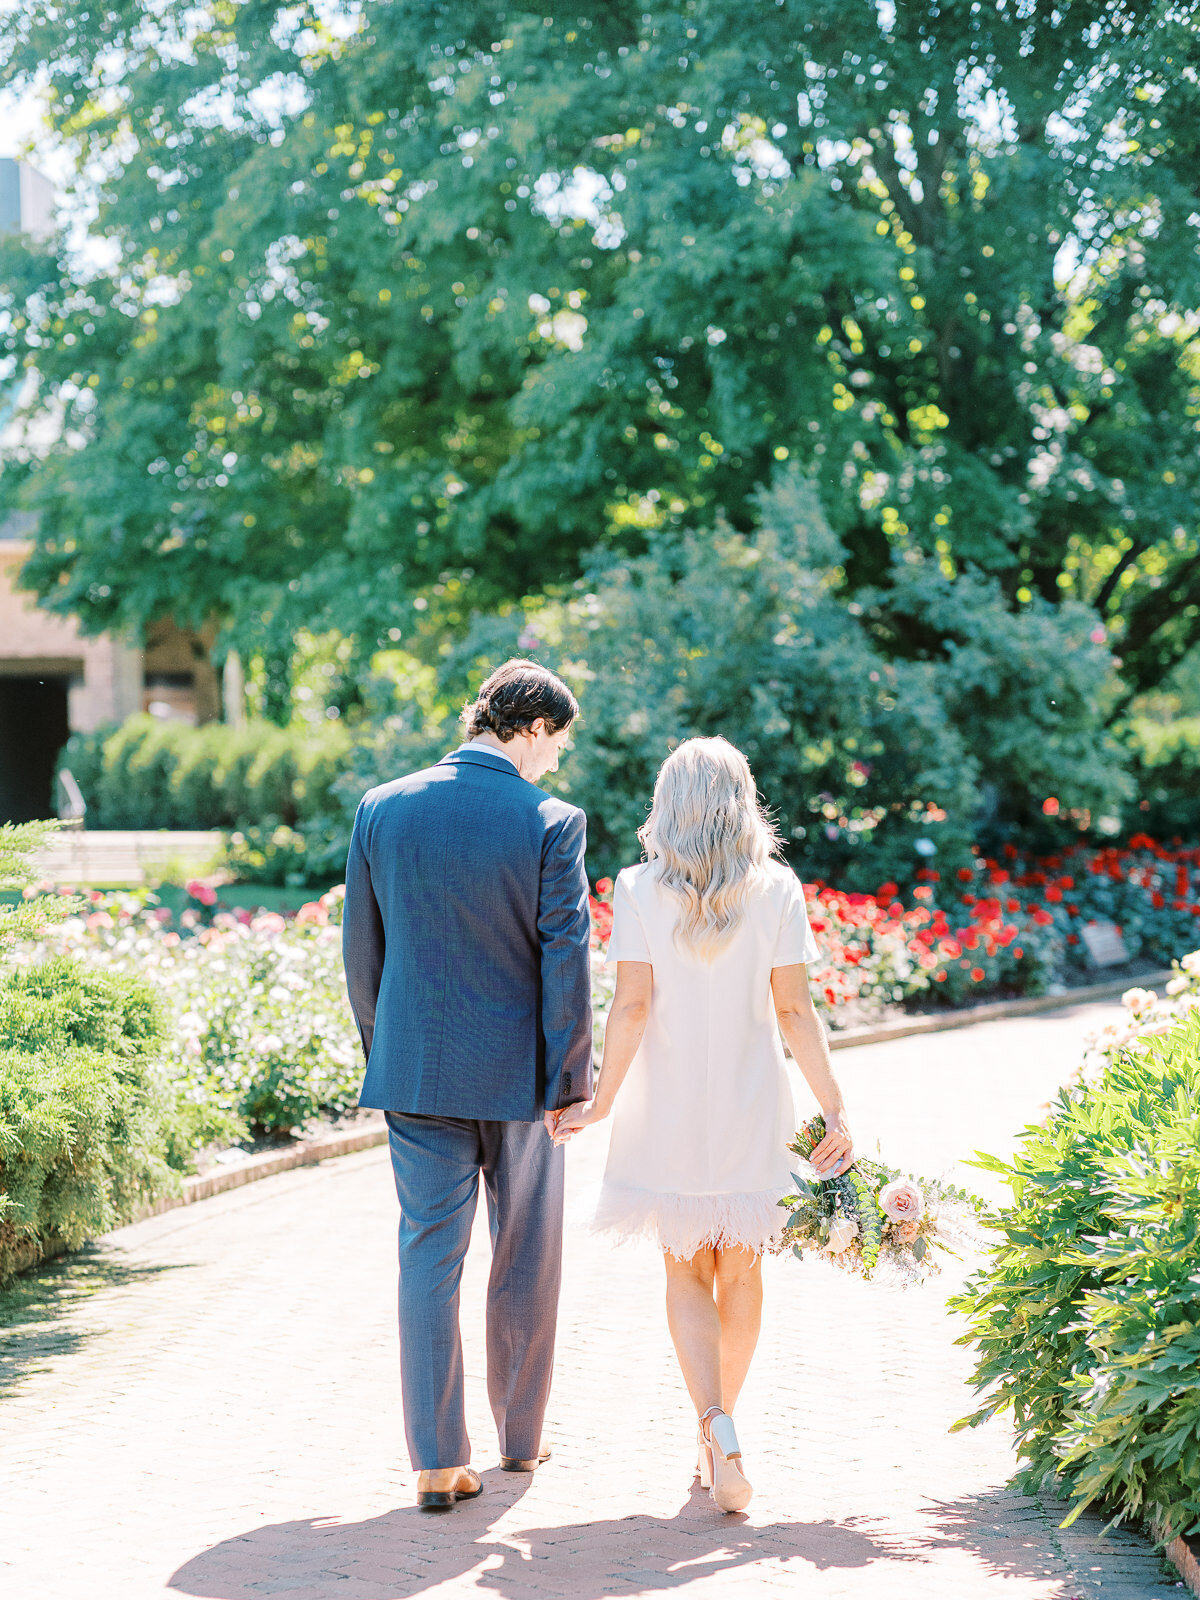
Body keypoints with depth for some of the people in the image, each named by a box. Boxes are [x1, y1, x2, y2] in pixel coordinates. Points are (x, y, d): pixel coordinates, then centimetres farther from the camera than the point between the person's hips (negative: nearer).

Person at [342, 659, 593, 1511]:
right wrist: (570, 1081, -4)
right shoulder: (551, 823, -11)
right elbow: (566, 961, -11)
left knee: (429, 1258, 5)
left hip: (417, 1070, 2)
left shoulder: (383, 810, -1)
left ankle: (439, 1462, 1)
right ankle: (521, 1437, 27)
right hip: (518, 1072, -2)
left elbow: (362, 949, 5)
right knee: (526, 1260, 14)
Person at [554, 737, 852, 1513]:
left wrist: (602, 1100, -2)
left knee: (687, 1274, 9)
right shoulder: (777, 890, -4)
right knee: (742, 1272, 16)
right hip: (752, 1104, 1)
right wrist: (835, 1110, -2)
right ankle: (718, 1433, 27)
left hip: (669, 1106, -1)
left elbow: (632, 1005, -10)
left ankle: (719, 1426, -13)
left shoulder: (639, 890, -6)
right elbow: (794, 1011, -6)